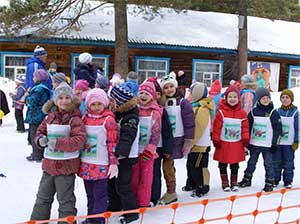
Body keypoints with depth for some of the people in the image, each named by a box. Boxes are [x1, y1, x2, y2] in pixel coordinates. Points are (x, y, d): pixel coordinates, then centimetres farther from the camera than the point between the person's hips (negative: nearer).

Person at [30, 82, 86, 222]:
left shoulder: (75, 119, -12)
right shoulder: (50, 117, 6)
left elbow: (79, 139, -22)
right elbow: (40, 131, 13)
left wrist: (59, 142, -27)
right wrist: (41, 140, -10)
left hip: (66, 165, -6)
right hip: (49, 163, 6)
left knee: (65, 200, 6)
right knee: (43, 196, 21)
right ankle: (37, 220, 36)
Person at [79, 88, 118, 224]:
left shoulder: (108, 120, -10)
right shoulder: (85, 118, 6)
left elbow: (113, 143, -9)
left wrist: (113, 163, -11)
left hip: (101, 166, -6)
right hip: (86, 164, 6)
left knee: (99, 195, 4)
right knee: (90, 195, 18)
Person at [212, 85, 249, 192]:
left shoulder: (242, 113, 0)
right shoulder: (221, 112, -9)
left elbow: (245, 127, 4)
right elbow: (216, 127, -8)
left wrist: (246, 139, -2)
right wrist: (216, 140, -9)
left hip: (237, 144, 2)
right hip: (223, 144, -2)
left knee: (235, 165, 14)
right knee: (223, 165, 9)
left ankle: (234, 183, 27)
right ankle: (225, 183, 23)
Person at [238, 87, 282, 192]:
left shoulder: (273, 112, -5)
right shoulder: (253, 112, 2)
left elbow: (278, 129, -3)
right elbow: (248, 127, 9)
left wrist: (274, 143, -6)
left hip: (267, 144, -3)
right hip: (254, 143, 3)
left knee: (268, 164, 3)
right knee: (251, 162, 15)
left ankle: (270, 182, 13)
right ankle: (247, 179, 28)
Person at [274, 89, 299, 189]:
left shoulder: (295, 112, -3)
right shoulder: (277, 111, 3)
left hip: (289, 143, -2)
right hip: (277, 142, 2)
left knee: (288, 163, 4)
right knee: (276, 162, 8)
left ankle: (288, 181, 16)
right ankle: (275, 180, 19)